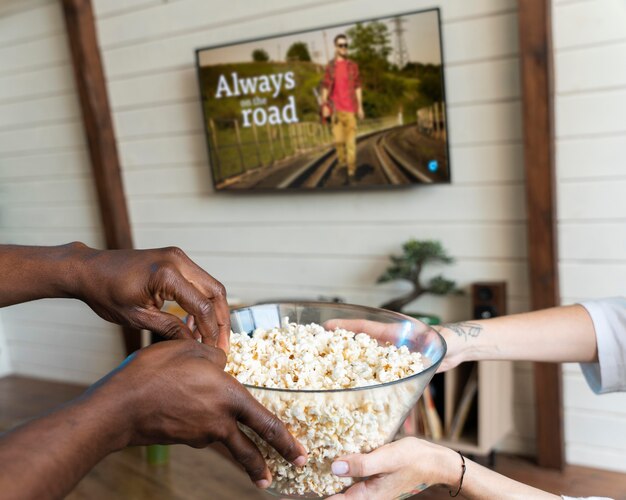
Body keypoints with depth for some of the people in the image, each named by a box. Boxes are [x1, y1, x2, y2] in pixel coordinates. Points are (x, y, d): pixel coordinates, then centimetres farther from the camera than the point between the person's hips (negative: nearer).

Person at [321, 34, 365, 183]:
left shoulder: (353, 65, 5)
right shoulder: (330, 66, 6)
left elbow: (358, 87, 7)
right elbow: (325, 87, 6)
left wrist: (360, 107, 3)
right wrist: (324, 105, -2)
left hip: (350, 108, -1)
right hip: (336, 108, 1)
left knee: (351, 140, -4)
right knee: (338, 139, -1)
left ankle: (351, 171, -2)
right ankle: (342, 163, 20)